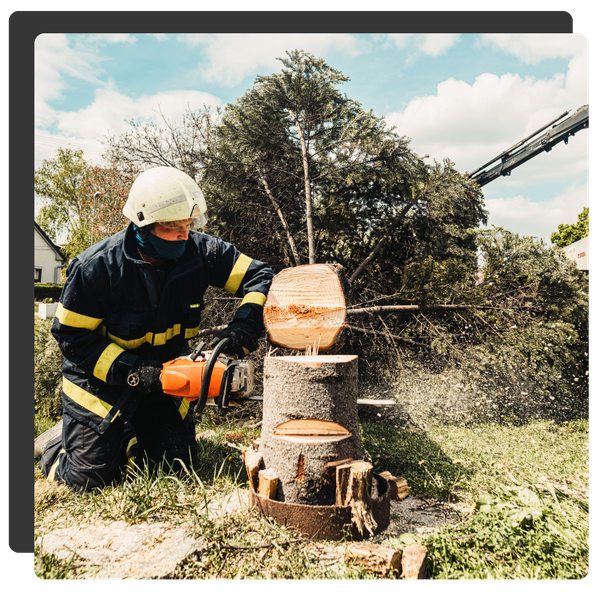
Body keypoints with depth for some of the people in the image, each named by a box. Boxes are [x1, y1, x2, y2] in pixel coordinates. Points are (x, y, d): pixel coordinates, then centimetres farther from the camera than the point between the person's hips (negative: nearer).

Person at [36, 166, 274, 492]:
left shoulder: (199, 251, -16)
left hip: (164, 373, 4)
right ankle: (57, 442, 28)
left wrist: (245, 325, -29)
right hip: (101, 376, -4)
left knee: (176, 464, 6)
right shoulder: (97, 266, -24)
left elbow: (260, 276, -11)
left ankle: (124, 433, 33)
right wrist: (129, 370, -26)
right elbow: (71, 334, -16)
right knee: (91, 476, -5)